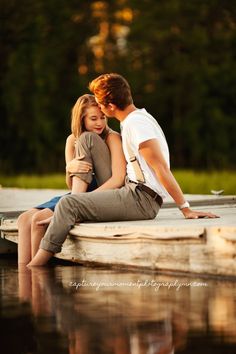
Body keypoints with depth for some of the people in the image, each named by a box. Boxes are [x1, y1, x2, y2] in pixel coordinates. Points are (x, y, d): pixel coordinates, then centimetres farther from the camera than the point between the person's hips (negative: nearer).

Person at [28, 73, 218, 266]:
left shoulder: (135, 124, -15)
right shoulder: (139, 118, 18)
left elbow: (161, 168, -20)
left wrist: (186, 209, -22)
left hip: (141, 199, -11)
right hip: (135, 195, 11)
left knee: (68, 205, -13)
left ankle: (35, 266, -7)